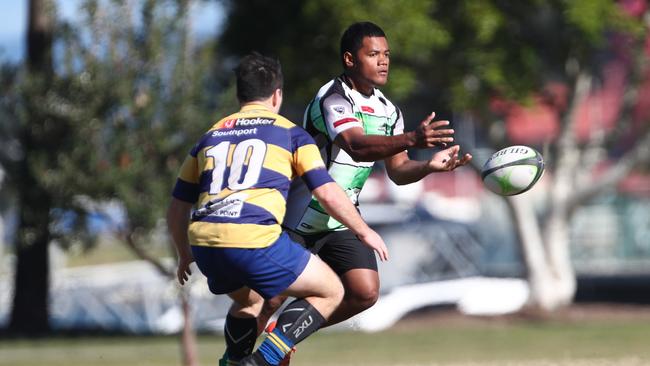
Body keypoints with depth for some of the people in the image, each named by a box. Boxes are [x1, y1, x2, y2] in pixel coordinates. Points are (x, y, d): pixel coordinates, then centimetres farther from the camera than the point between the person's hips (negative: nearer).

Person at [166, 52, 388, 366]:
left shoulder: (210, 136, 24)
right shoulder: (289, 132, 11)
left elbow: (177, 208, 27)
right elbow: (327, 194, 6)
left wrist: (185, 255, 42)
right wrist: (365, 232, 20)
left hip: (203, 242, 6)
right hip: (255, 239, -6)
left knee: (249, 300, 36)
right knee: (330, 292, 12)